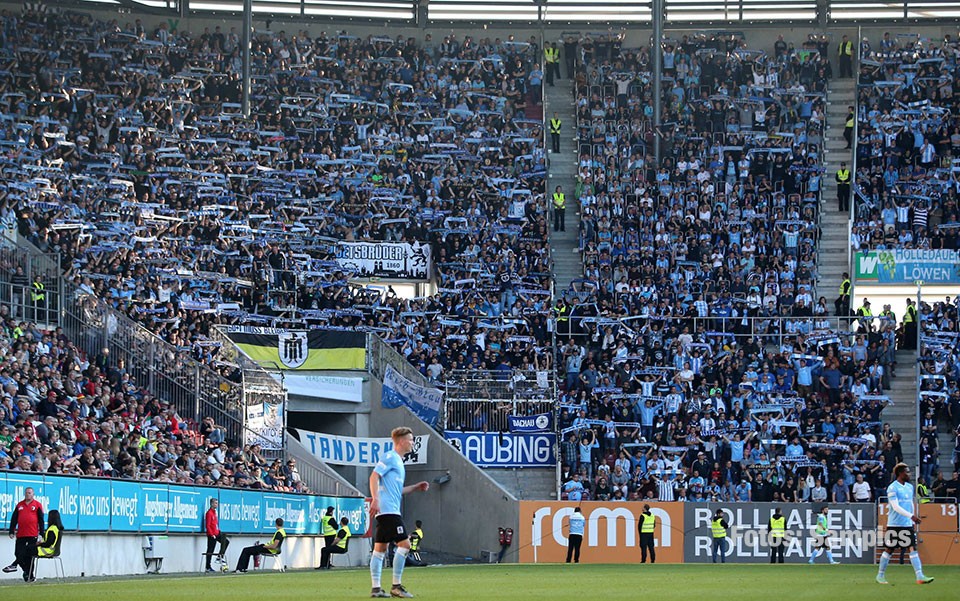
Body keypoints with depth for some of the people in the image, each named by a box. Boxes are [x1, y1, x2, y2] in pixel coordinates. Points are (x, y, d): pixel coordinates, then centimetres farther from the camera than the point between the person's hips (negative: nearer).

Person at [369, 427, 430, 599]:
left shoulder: (398, 461, 22)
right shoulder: (390, 458, -7)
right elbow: (374, 476, -17)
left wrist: (416, 487, 23)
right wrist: (375, 499, -27)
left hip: (389, 511, 10)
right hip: (389, 510, -10)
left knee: (380, 548, 6)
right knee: (404, 543, -10)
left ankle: (375, 588, 5)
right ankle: (396, 586, -9)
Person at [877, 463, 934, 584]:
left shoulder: (910, 487, 12)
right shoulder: (892, 488, -12)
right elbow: (896, 507, -19)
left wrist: (912, 520, 20)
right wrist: (911, 516, -25)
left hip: (907, 524, 6)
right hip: (894, 524, -6)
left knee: (913, 548, -3)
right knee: (889, 550, 2)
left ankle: (920, 576, -8)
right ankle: (880, 575, 15)